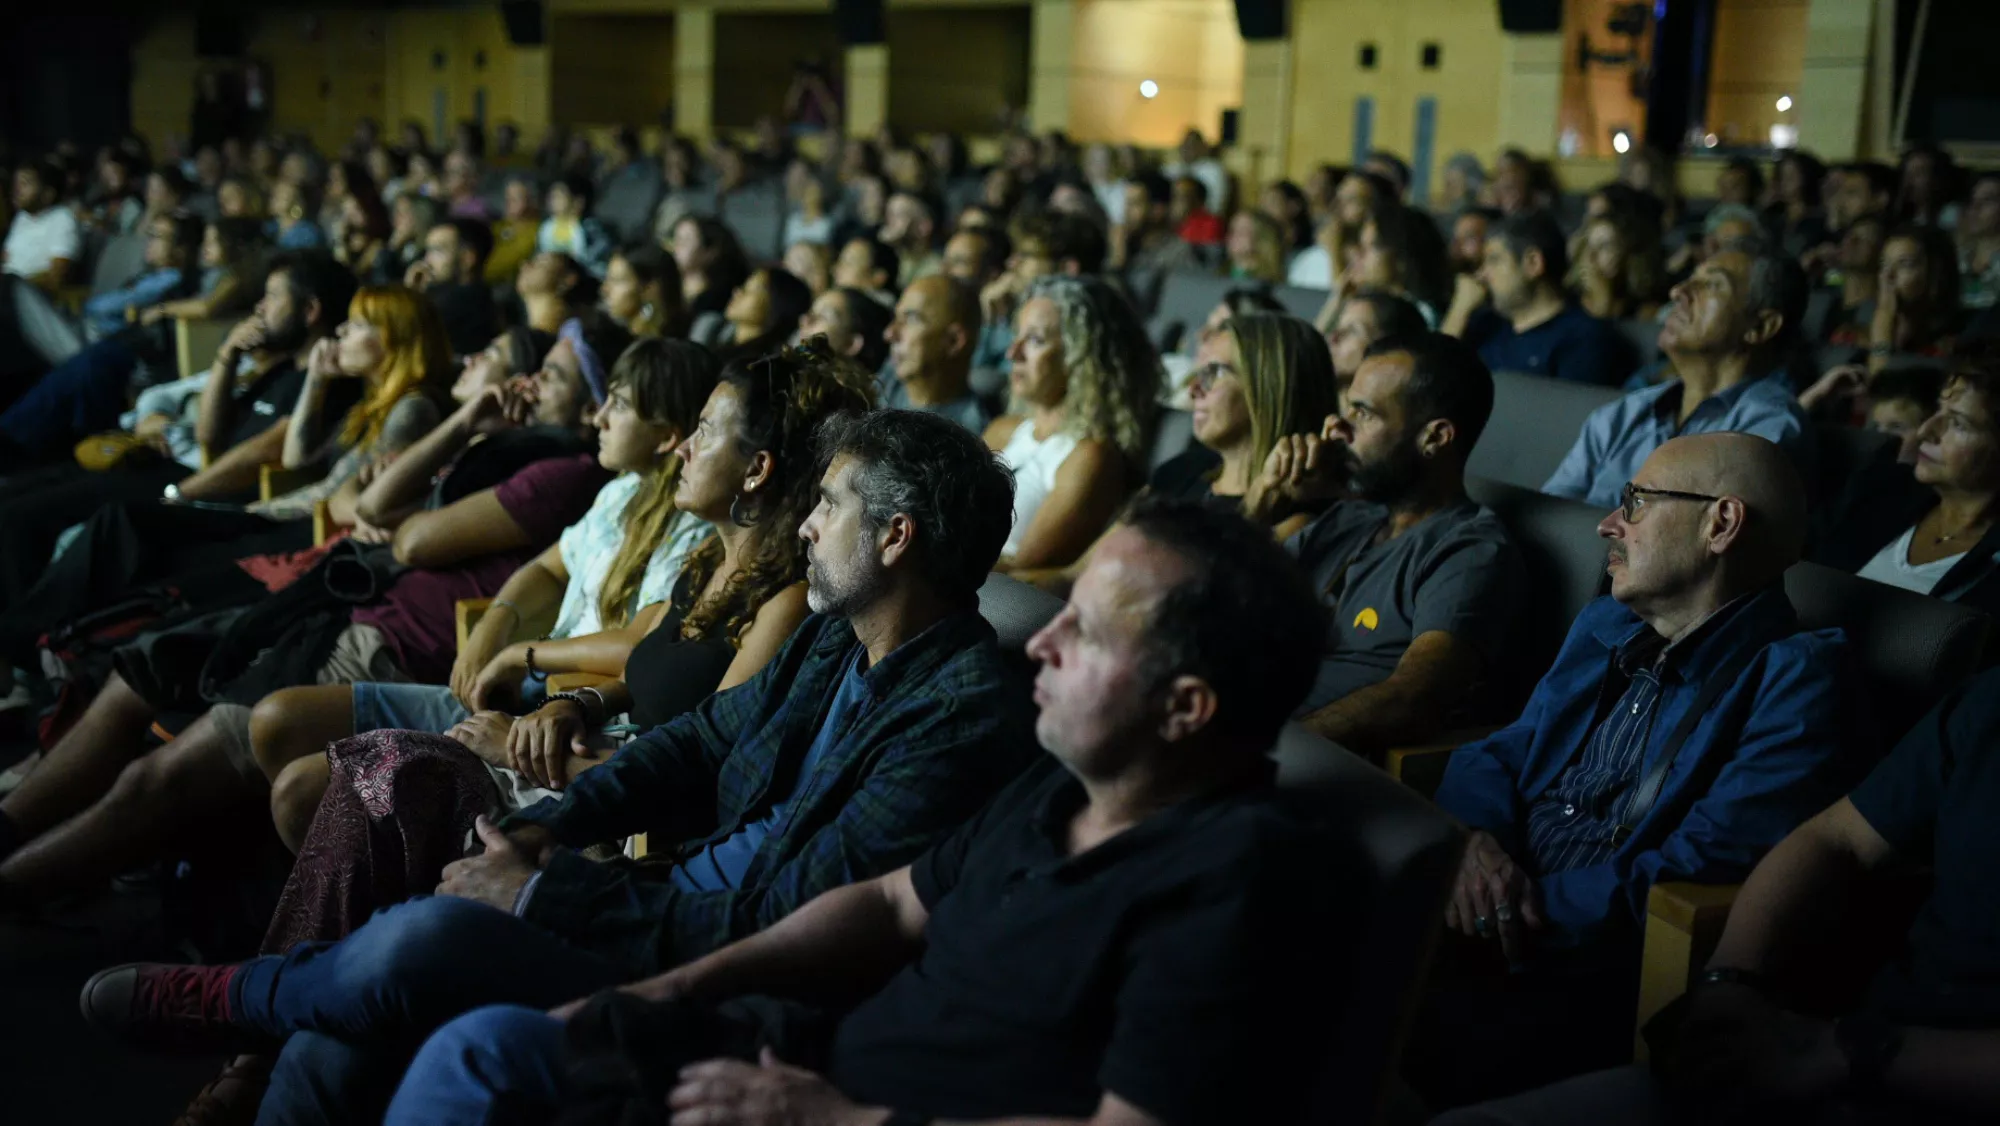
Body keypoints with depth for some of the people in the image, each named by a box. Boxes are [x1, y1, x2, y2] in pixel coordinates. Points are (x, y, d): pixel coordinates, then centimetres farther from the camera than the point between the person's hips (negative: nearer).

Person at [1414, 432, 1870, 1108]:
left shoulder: (1797, 681, -5)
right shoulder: (1605, 628, 21)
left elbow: (1702, 869, -15)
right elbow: (1498, 757, 18)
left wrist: (1533, 909, -15)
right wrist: (1480, 842, -5)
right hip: (1498, 929, 7)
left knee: (1430, 1043, -34)